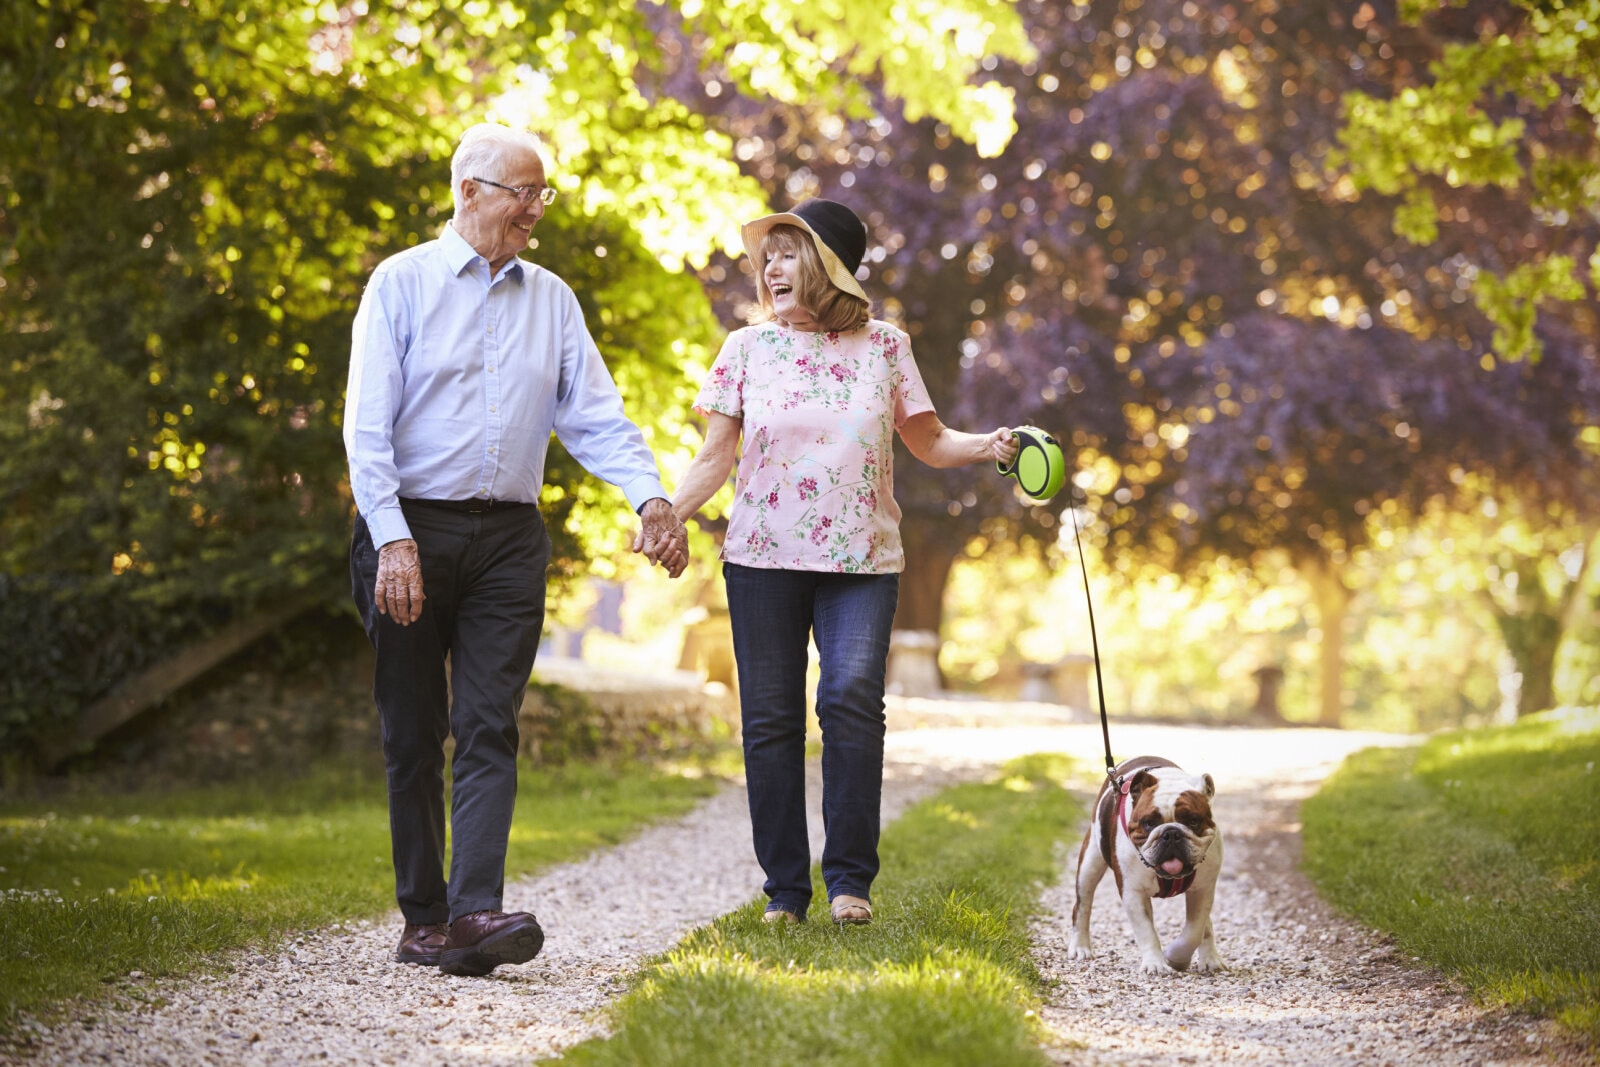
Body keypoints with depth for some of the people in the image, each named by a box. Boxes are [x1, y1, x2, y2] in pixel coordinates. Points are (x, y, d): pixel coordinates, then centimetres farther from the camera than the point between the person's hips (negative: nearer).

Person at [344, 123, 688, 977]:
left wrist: (649, 495, -11)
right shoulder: (403, 282, 1)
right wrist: (393, 539, -16)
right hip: (411, 529, -3)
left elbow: (594, 412, 7)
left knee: (488, 729, -8)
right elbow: (367, 424, -6)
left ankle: (474, 913, -16)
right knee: (413, 735, 3)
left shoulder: (552, 300, 14)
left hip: (509, 539, 3)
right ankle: (422, 916, 11)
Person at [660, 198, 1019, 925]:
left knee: (853, 696, -19)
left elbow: (929, 442, 13)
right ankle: (785, 887, 9)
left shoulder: (883, 346, 8)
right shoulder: (748, 347, 9)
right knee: (770, 716, -1)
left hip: (861, 560, -1)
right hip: (763, 557, 1)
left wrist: (989, 446, -6)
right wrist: (665, 516, -8)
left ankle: (850, 877, -10)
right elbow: (715, 457, 7)